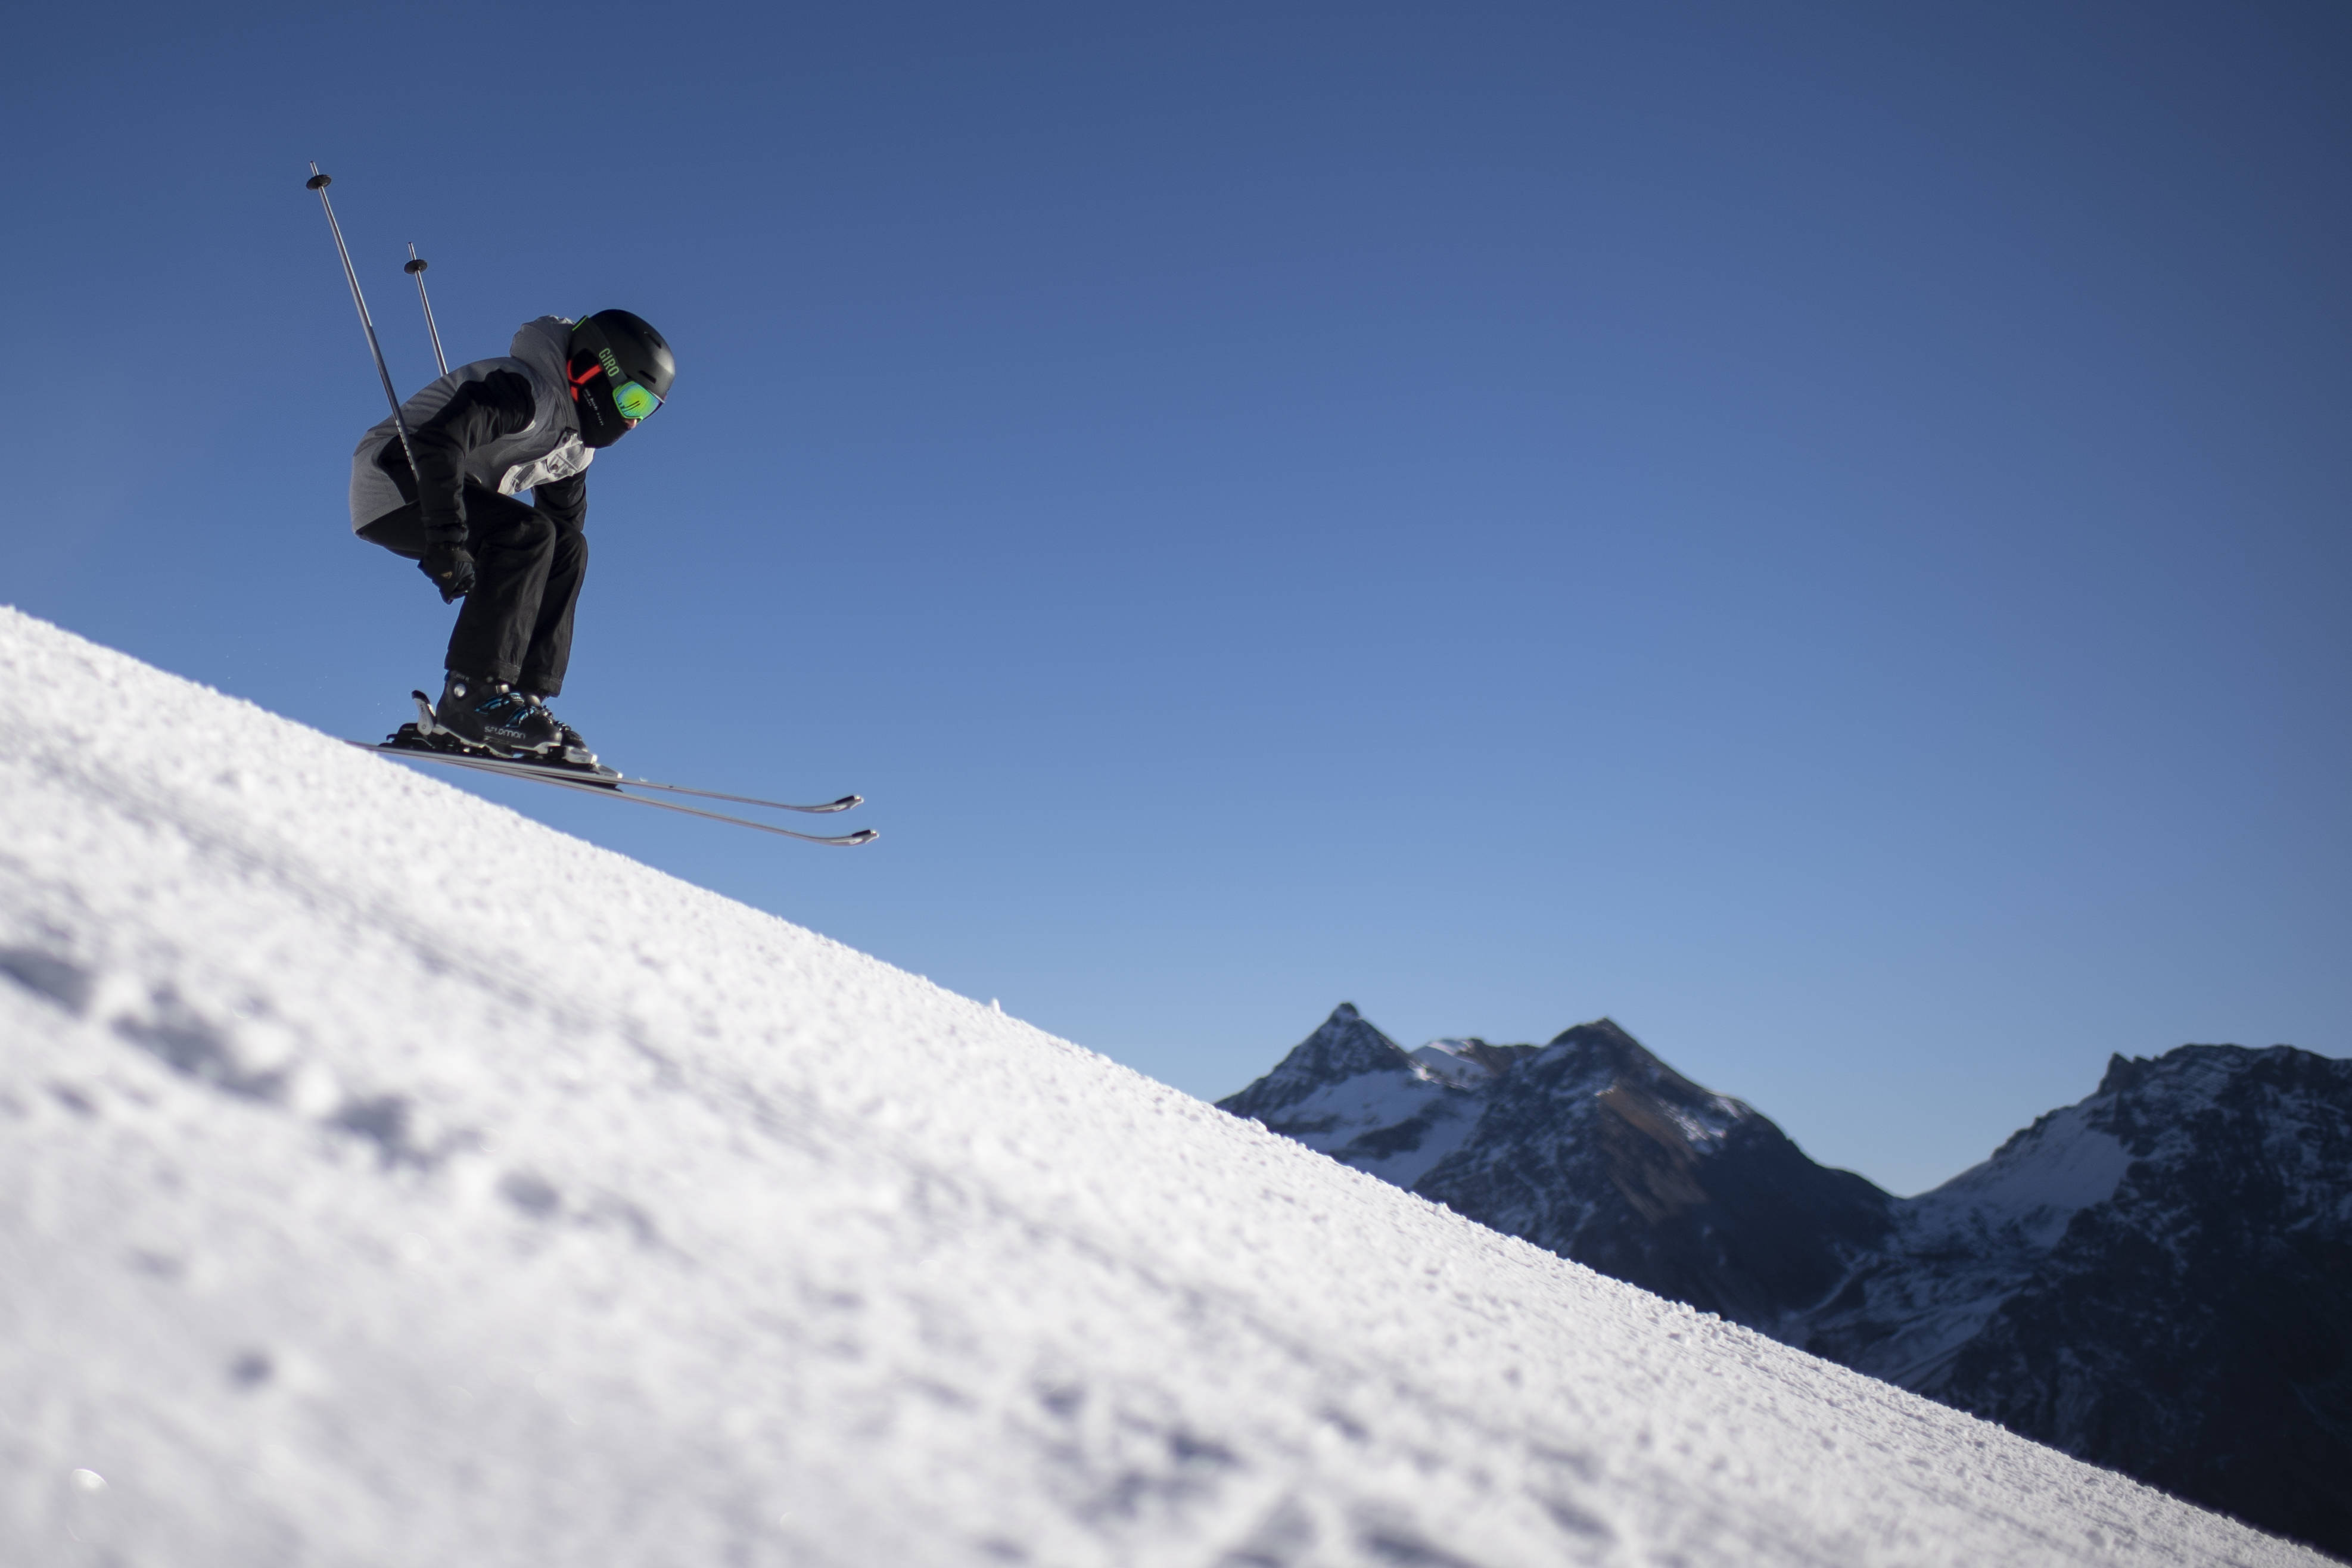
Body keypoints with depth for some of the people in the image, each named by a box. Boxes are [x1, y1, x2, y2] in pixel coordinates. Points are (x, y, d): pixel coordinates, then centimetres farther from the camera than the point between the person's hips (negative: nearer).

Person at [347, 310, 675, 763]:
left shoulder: (579, 442, 10)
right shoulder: (528, 391, -21)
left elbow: (565, 517, 19)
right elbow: (438, 441, -33)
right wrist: (447, 542, -38)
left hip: (443, 491, 10)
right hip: (396, 484, -10)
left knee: (569, 548, -1)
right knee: (528, 533, -28)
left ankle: (527, 693, -6)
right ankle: (472, 695, -31)